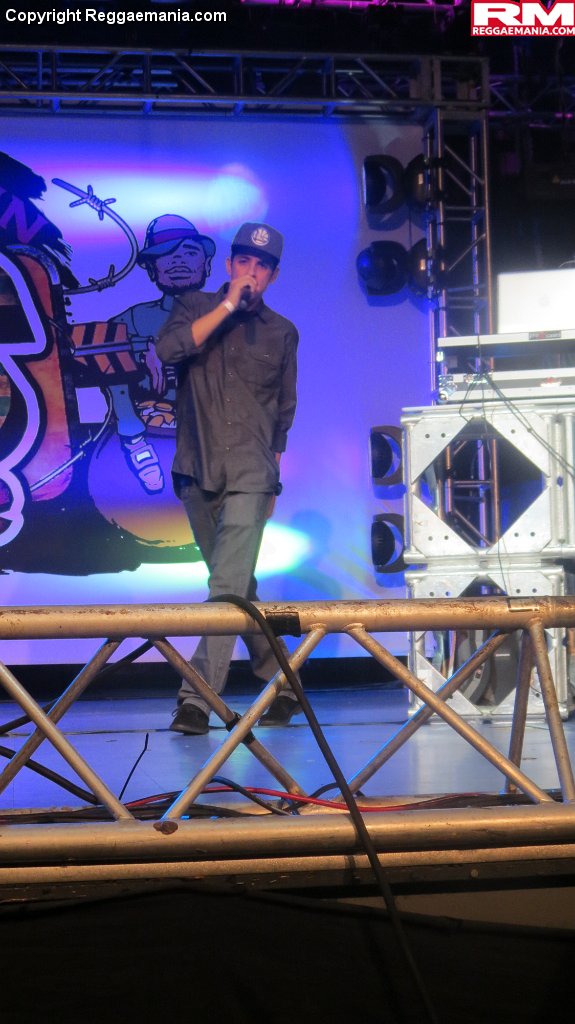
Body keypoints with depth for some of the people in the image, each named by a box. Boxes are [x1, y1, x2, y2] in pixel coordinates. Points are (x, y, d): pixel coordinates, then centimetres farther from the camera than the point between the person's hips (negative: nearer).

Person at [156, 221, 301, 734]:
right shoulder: (195, 307, 8)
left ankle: (197, 699, -21)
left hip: (249, 474, -2)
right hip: (198, 470, 2)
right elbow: (169, 348, -14)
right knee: (236, 586, 11)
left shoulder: (282, 332, 10)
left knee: (228, 585, -16)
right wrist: (228, 305, -13)